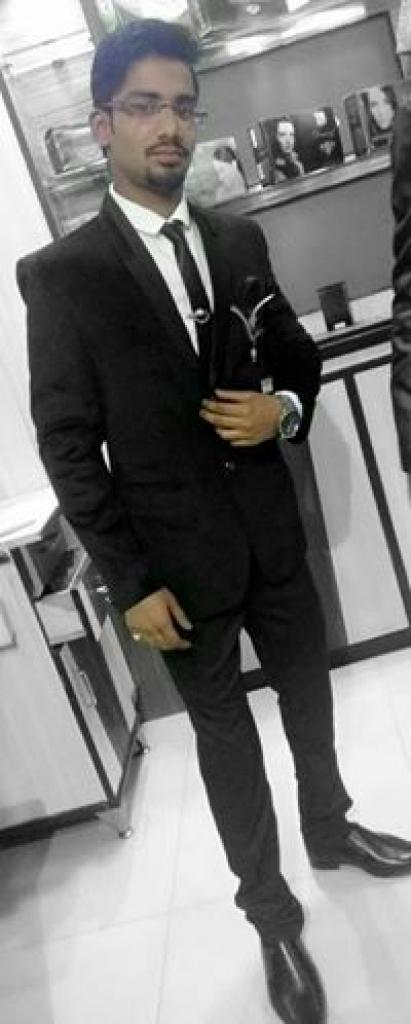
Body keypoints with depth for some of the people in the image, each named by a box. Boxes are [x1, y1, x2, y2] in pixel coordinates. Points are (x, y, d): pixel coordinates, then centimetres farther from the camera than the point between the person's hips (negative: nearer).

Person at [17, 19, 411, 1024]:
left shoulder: (239, 241, 3)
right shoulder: (60, 274, -10)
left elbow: (300, 357, 13)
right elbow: (68, 446, -11)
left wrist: (287, 409, -11)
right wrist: (131, 584, -12)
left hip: (273, 532, 4)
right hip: (179, 557, -4)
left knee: (310, 695, 21)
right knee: (225, 733, 13)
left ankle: (330, 829, 51)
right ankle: (271, 909, 36)